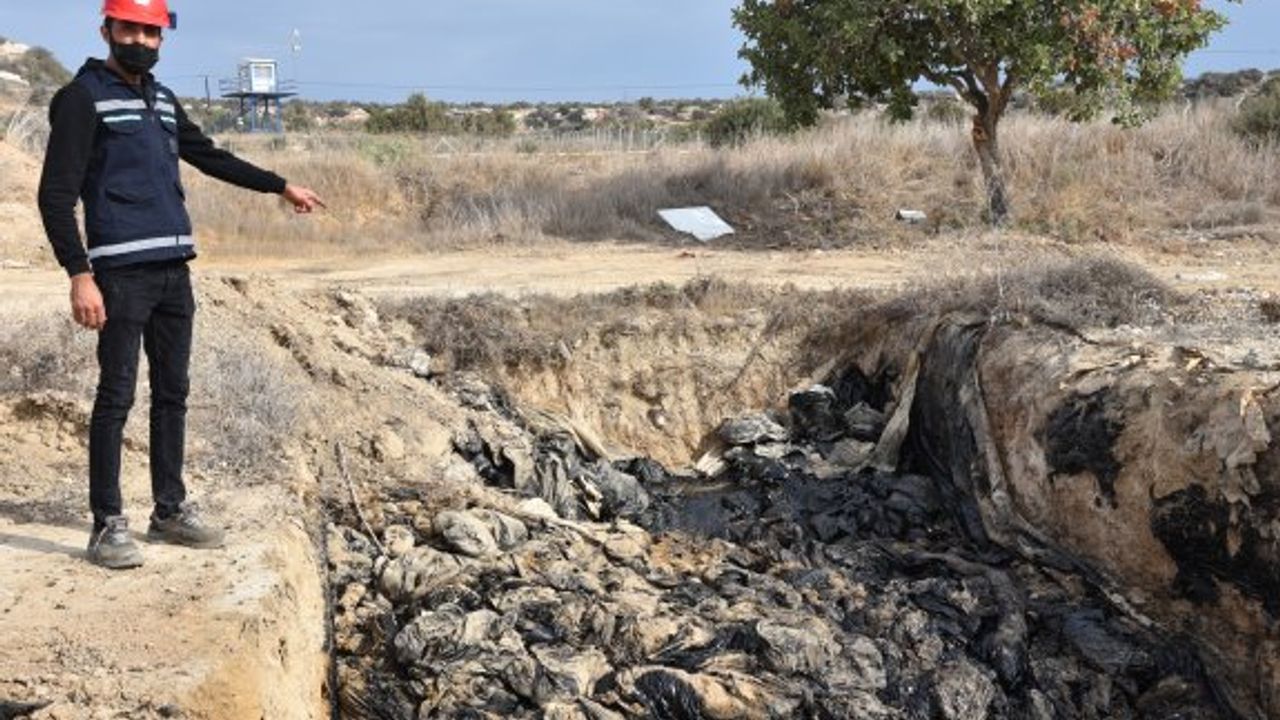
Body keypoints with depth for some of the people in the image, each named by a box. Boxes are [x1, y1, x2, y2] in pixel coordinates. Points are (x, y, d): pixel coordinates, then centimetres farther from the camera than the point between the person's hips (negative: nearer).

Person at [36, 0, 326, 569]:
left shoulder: (163, 100, 17)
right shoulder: (82, 98, -5)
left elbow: (211, 157, 31)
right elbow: (56, 196, -10)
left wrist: (281, 187, 34)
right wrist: (80, 276, -19)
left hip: (175, 269, 7)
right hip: (121, 272, -7)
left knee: (172, 393, 11)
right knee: (117, 395, -5)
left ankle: (170, 511, 21)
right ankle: (107, 526, 2)